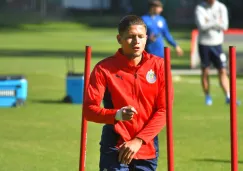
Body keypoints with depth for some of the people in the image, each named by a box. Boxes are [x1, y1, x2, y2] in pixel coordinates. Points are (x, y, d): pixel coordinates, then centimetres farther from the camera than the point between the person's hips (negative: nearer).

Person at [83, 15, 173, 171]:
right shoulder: (104, 68, -6)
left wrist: (138, 141, -12)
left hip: (147, 148, 3)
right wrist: (117, 115, -28)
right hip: (115, 148, -2)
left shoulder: (159, 66, -1)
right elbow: (88, 109, -9)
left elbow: (164, 110, -3)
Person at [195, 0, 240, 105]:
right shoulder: (200, 8, -4)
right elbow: (201, 26, -18)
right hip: (204, 43, -2)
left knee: (223, 71, -3)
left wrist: (210, 24, -14)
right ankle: (207, 97, 16)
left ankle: (228, 97, -3)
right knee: (205, 71, 4)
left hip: (217, 43, 2)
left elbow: (224, 26, -8)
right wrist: (217, 23, -13)